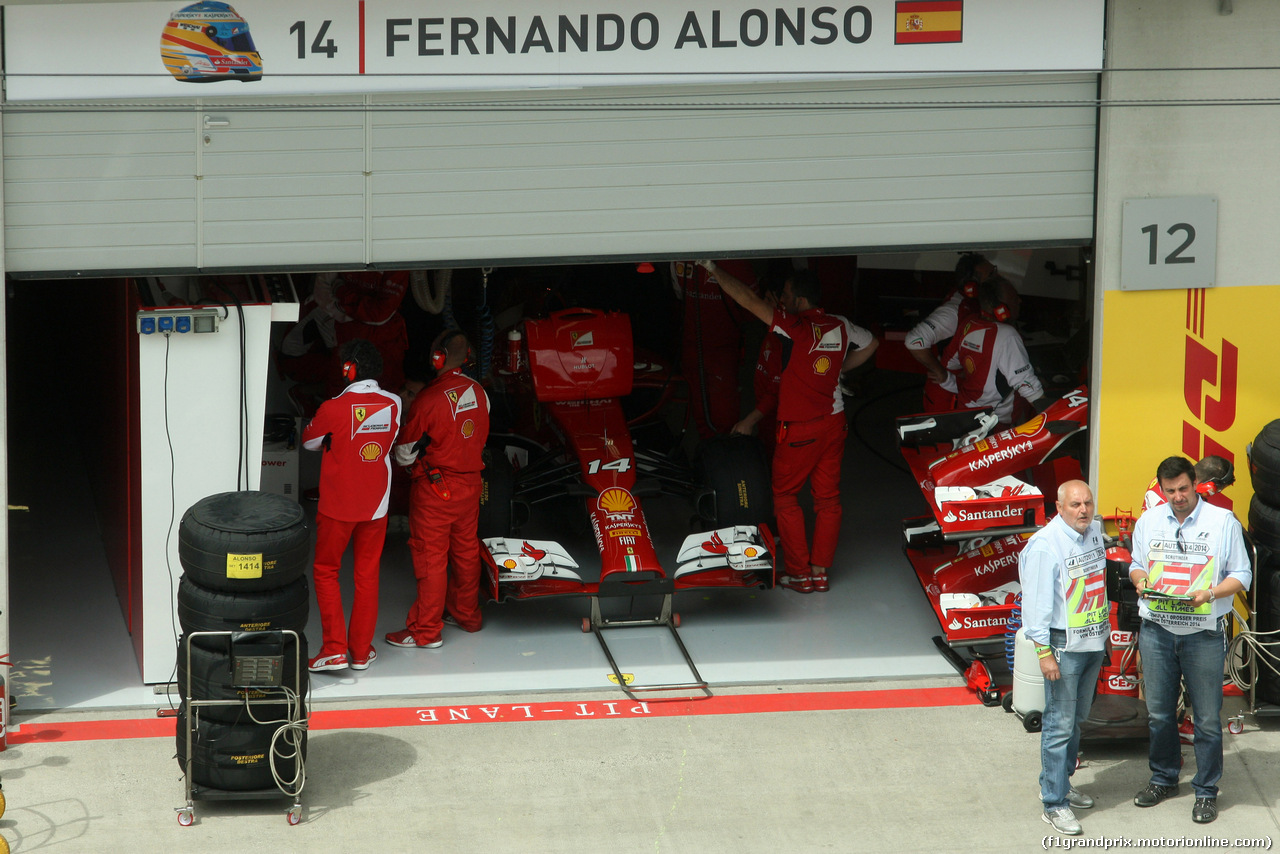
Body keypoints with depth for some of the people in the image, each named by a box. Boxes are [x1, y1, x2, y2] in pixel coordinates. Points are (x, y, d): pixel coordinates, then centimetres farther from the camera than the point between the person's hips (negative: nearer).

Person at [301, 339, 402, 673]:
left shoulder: (333, 409, -20)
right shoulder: (392, 404, -7)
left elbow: (310, 441, -1)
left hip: (337, 506, -4)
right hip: (376, 505, 4)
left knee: (326, 571, 10)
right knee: (367, 575, 12)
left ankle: (335, 648, 1)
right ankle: (361, 651, 17)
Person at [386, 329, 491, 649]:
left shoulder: (430, 398, -22)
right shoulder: (477, 392, -3)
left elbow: (406, 453, -13)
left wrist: (405, 457, 9)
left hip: (434, 489, -6)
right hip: (470, 482, 7)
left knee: (430, 556, 1)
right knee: (466, 549, 19)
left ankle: (425, 630, 6)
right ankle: (466, 614, 34)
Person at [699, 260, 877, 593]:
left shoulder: (795, 326, -18)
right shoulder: (840, 326, 2)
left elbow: (747, 299, -20)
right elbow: (870, 343, 23)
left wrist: (713, 268, -13)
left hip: (799, 428, -6)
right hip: (833, 423, 6)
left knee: (784, 496, 8)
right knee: (827, 497, 11)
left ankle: (800, 574, 8)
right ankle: (821, 571, 14)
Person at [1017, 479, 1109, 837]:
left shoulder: (1095, 531, 6)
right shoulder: (1045, 545, -18)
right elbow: (1037, 600, -18)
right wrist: (1044, 652, -20)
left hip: (1094, 642, 8)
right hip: (1064, 645, -8)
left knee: (1077, 718, 18)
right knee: (1060, 724, -6)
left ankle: (1060, 782, 33)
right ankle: (1054, 803, -2)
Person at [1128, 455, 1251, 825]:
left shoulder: (1223, 521, -3)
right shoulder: (1148, 522, 9)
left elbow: (1241, 575, -1)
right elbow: (1136, 565, 20)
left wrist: (1208, 593, -19)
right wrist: (1141, 581, -4)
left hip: (1204, 633, -4)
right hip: (1156, 630, 4)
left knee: (1207, 717, 0)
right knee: (1158, 711, 13)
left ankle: (1206, 791, 11)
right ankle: (1163, 778, 30)